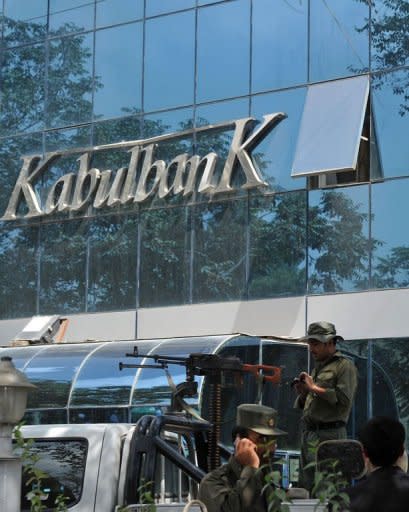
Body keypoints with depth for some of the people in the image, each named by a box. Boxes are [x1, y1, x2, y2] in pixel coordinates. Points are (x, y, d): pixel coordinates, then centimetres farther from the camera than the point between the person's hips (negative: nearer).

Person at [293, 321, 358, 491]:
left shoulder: (344, 366, -2)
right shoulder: (318, 367, 23)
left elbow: (344, 399, -17)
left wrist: (314, 388, -12)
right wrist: (303, 393, 6)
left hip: (329, 434, -9)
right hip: (308, 433, 9)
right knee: (305, 485, 7)